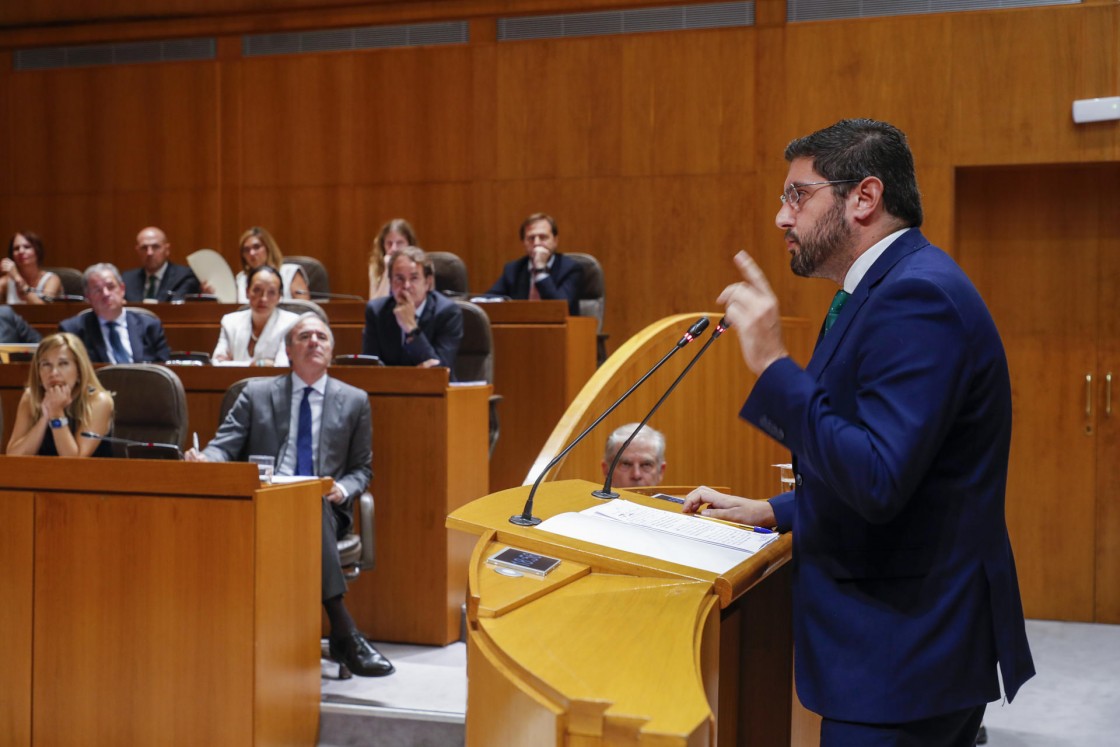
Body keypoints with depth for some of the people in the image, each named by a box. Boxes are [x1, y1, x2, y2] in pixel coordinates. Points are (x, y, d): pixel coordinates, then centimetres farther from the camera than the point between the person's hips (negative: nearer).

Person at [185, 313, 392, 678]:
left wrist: (343, 489, -7)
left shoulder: (354, 401, 16)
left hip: (325, 507, 1)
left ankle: (341, 634, -35)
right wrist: (205, 460, -18)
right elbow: (225, 445, 7)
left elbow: (361, 469, 17)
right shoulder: (256, 393, 15)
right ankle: (344, 632, -41)